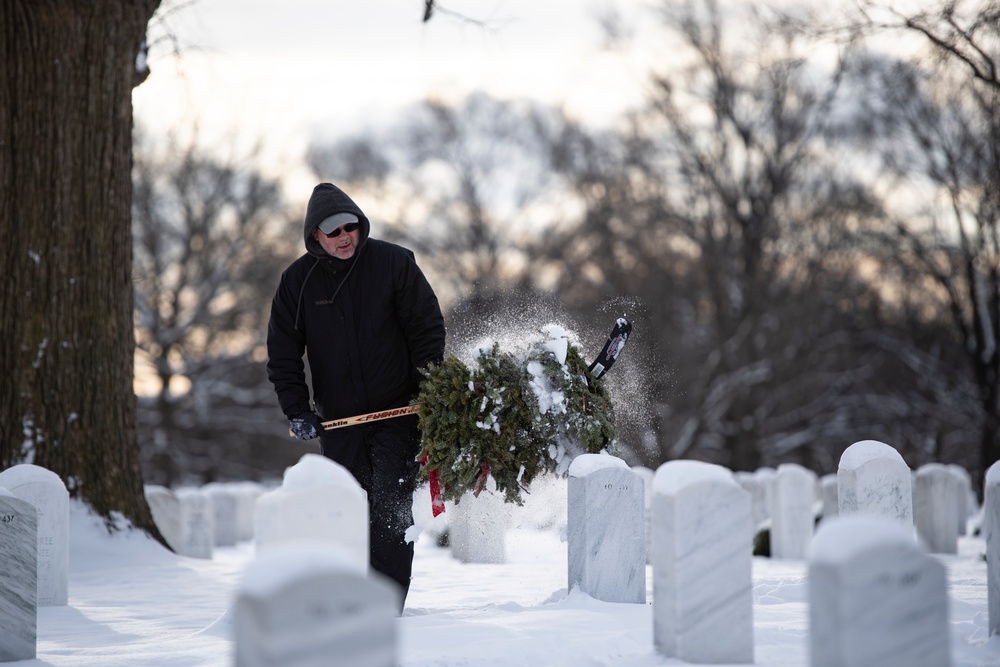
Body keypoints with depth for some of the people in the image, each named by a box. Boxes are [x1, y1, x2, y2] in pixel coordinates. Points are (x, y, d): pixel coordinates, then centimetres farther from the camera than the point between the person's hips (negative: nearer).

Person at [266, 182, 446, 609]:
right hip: (339, 418, 3)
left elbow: (427, 328, -2)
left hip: (398, 411, -3)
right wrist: (297, 411, -2)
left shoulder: (394, 262, -5)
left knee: (390, 502, -12)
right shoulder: (297, 281, 1)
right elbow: (283, 353, 6)